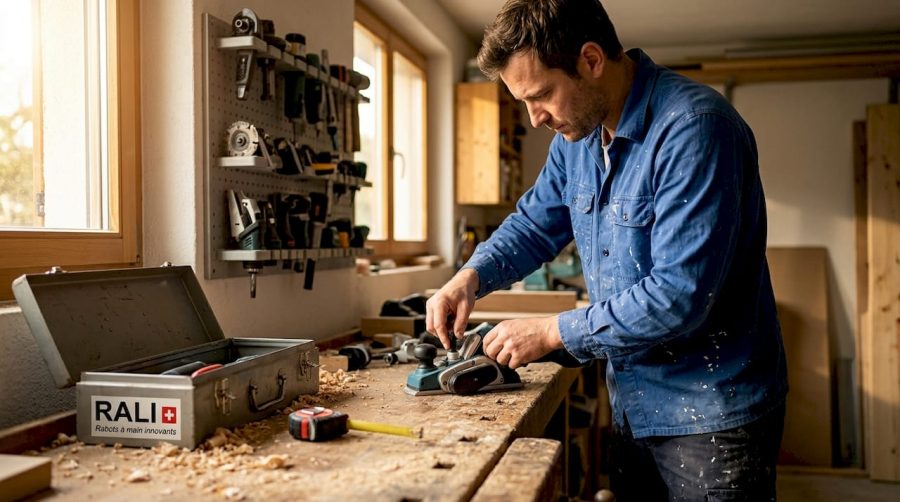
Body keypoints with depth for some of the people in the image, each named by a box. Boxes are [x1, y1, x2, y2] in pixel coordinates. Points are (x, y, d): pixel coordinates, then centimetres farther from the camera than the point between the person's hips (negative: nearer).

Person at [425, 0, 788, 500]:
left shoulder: (693, 127, -24)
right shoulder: (578, 132, 2)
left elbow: (680, 296, -29)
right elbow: (535, 222, 12)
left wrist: (553, 331, -20)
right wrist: (472, 275, -7)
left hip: (711, 416, -7)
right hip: (631, 403, 8)